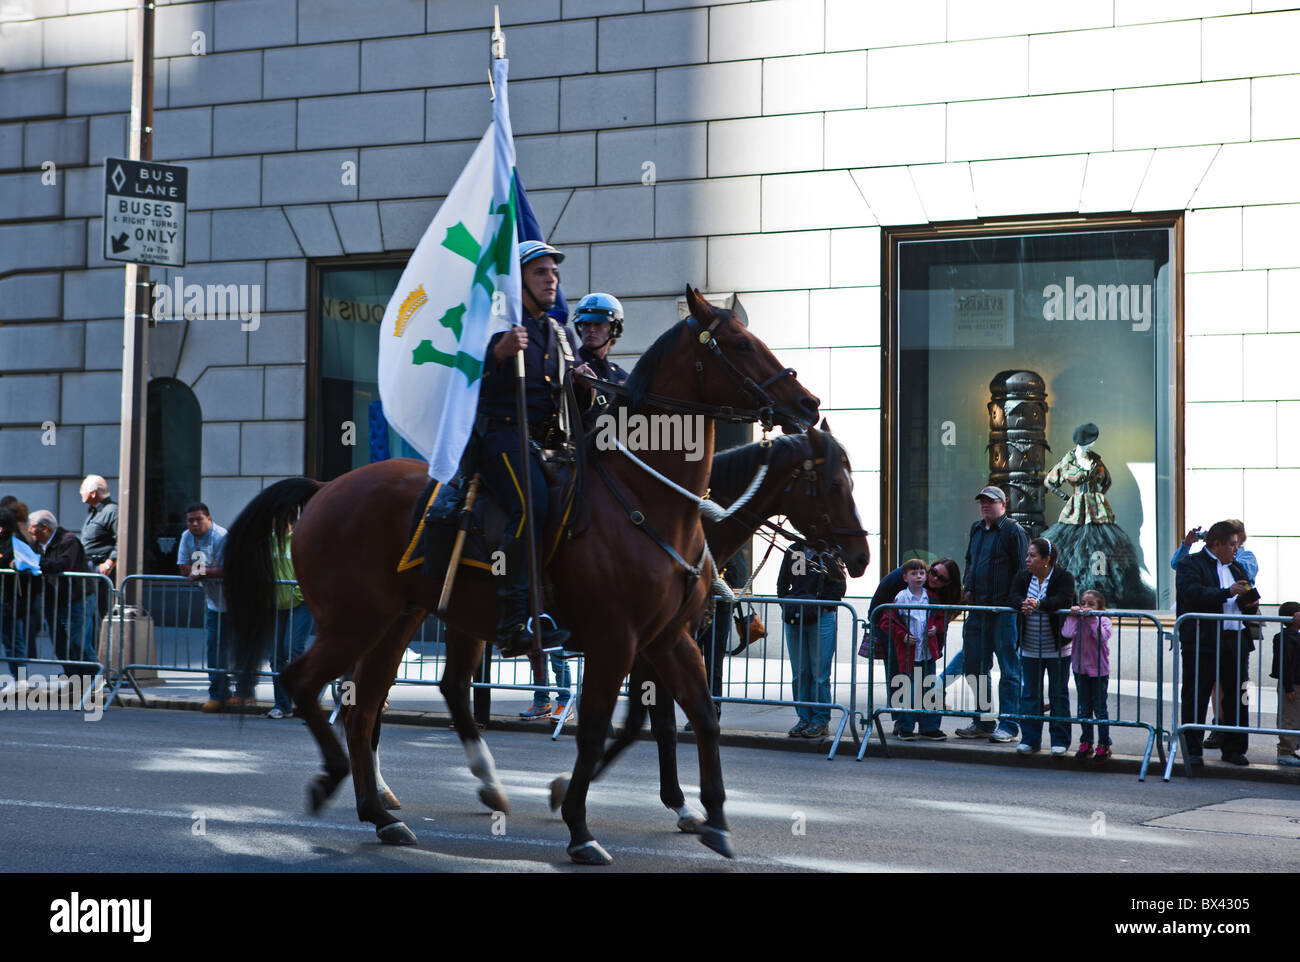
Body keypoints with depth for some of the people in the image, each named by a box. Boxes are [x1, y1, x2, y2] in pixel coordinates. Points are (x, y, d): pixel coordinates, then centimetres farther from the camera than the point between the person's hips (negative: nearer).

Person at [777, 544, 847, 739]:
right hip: (794, 620, 4)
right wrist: (787, 607, 7)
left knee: (819, 674, -3)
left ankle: (821, 720, 5)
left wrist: (823, 607, -11)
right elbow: (782, 582, 19)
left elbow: (839, 585, -4)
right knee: (799, 673, 7)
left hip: (822, 618, -4)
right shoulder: (793, 550, 12)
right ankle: (804, 718, 14)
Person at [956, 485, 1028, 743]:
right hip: (978, 609, 8)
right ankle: (983, 722, 23)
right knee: (975, 666, 12)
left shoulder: (1013, 531, -7)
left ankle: (1008, 726, -1)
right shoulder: (977, 529, 16)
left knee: (1009, 669, -3)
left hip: (1004, 610, -8)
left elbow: (1022, 570, -11)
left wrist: (1012, 602, -16)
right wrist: (968, 589, 15)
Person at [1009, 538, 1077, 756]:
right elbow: (1014, 597, -8)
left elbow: (1063, 600, -23)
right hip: (1030, 649, 4)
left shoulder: (1064, 577, -7)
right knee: (1030, 694, 8)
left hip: (1057, 649, -4)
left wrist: (1038, 604, -37)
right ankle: (1030, 739, 16)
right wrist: (1023, 604, -31)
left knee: (1058, 695, 5)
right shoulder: (1022, 577, 7)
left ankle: (1060, 740, 13)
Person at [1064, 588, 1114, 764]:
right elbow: (1067, 633, -17)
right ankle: (1085, 743, 23)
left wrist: (1092, 620, -27)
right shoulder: (1076, 620, 0)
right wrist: (1073, 616, -20)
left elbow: (1102, 638, -25)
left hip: (1099, 670, -4)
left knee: (1100, 709, 1)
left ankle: (1103, 745, 9)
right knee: (1084, 708, 12)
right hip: (1080, 669, 4)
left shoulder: (1103, 621, -8)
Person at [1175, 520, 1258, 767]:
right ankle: (1192, 751, 1)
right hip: (1203, 642, -6)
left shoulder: (1236, 568, 22)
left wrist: (1250, 603, 5)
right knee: (1196, 697, -3)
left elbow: (1249, 600, 29)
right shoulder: (1191, 564, -1)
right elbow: (1193, 594, -18)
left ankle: (1233, 748, 16)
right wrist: (1228, 593, -20)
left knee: (1236, 696, 6)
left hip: (1235, 641, 6)